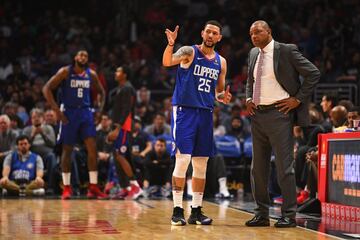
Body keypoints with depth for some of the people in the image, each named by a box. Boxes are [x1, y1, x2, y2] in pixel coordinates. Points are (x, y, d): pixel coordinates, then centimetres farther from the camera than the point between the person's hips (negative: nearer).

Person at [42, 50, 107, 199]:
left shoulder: (91, 74, 6)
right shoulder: (65, 72, -6)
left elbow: (101, 92, 20)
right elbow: (47, 88, -9)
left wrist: (100, 109, 6)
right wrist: (56, 110, -15)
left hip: (85, 112, 3)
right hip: (69, 113, -3)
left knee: (92, 148, -7)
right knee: (67, 150, 2)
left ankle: (93, 187, -4)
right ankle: (66, 188, 11)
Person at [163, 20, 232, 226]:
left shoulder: (221, 62, 12)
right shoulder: (189, 52, -4)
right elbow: (167, 62, -23)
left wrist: (223, 97, -2)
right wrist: (171, 44, -41)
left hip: (206, 114, 6)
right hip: (184, 110, -5)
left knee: (201, 165, 7)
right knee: (182, 159, -11)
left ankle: (196, 210, 15)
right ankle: (178, 210, -3)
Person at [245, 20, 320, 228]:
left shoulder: (287, 51, -6)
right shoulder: (253, 54, 14)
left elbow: (314, 74, -7)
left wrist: (298, 99, -10)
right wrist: (249, 98, 12)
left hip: (279, 112, -7)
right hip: (258, 115, 7)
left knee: (284, 166, -6)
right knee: (258, 166, 9)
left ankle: (289, 215, 1)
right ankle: (262, 214, 17)